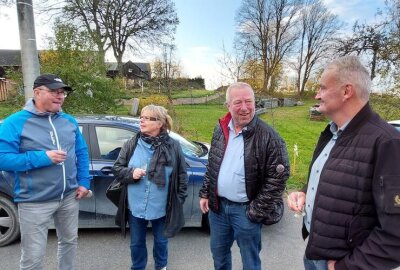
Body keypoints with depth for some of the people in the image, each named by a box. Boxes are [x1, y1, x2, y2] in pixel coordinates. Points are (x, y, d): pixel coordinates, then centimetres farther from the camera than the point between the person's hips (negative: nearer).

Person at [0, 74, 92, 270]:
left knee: (70, 241, 22)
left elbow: (81, 153, 9)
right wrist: (43, 157, -25)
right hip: (34, 201, -5)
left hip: (69, 196, 5)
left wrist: (84, 182, 2)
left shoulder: (69, 121, 5)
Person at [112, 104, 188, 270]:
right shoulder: (131, 145, -4)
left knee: (161, 241, 22)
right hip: (135, 207, 2)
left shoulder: (173, 147, -9)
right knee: (137, 243, 20)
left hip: (161, 208, -1)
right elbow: (117, 169, 1)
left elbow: (182, 176, -3)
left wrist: (179, 200, -3)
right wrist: (131, 173, -18)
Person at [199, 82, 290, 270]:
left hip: (245, 210, -5)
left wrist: (257, 210, -16)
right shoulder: (220, 130, 1)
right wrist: (205, 193, 8)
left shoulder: (268, 136, -18)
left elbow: (278, 176, -16)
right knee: (218, 251, 24)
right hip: (217, 205, 5)